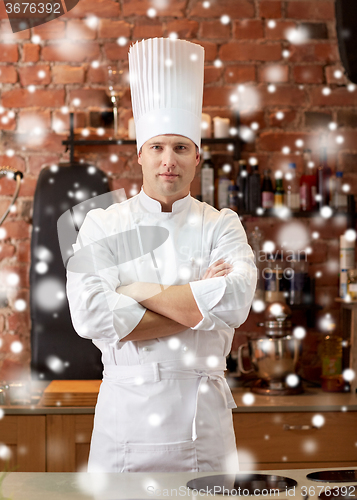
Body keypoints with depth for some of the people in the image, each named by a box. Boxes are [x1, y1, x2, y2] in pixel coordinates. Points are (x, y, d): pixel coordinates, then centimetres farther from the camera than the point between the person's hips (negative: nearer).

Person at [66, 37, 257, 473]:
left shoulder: (221, 225, 3)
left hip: (203, 413, 1)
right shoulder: (103, 225, 1)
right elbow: (90, 316, -14)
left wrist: (139, 292, -12)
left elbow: (235, 303, -17)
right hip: (125, 409, 0)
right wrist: (197, 305, -13)